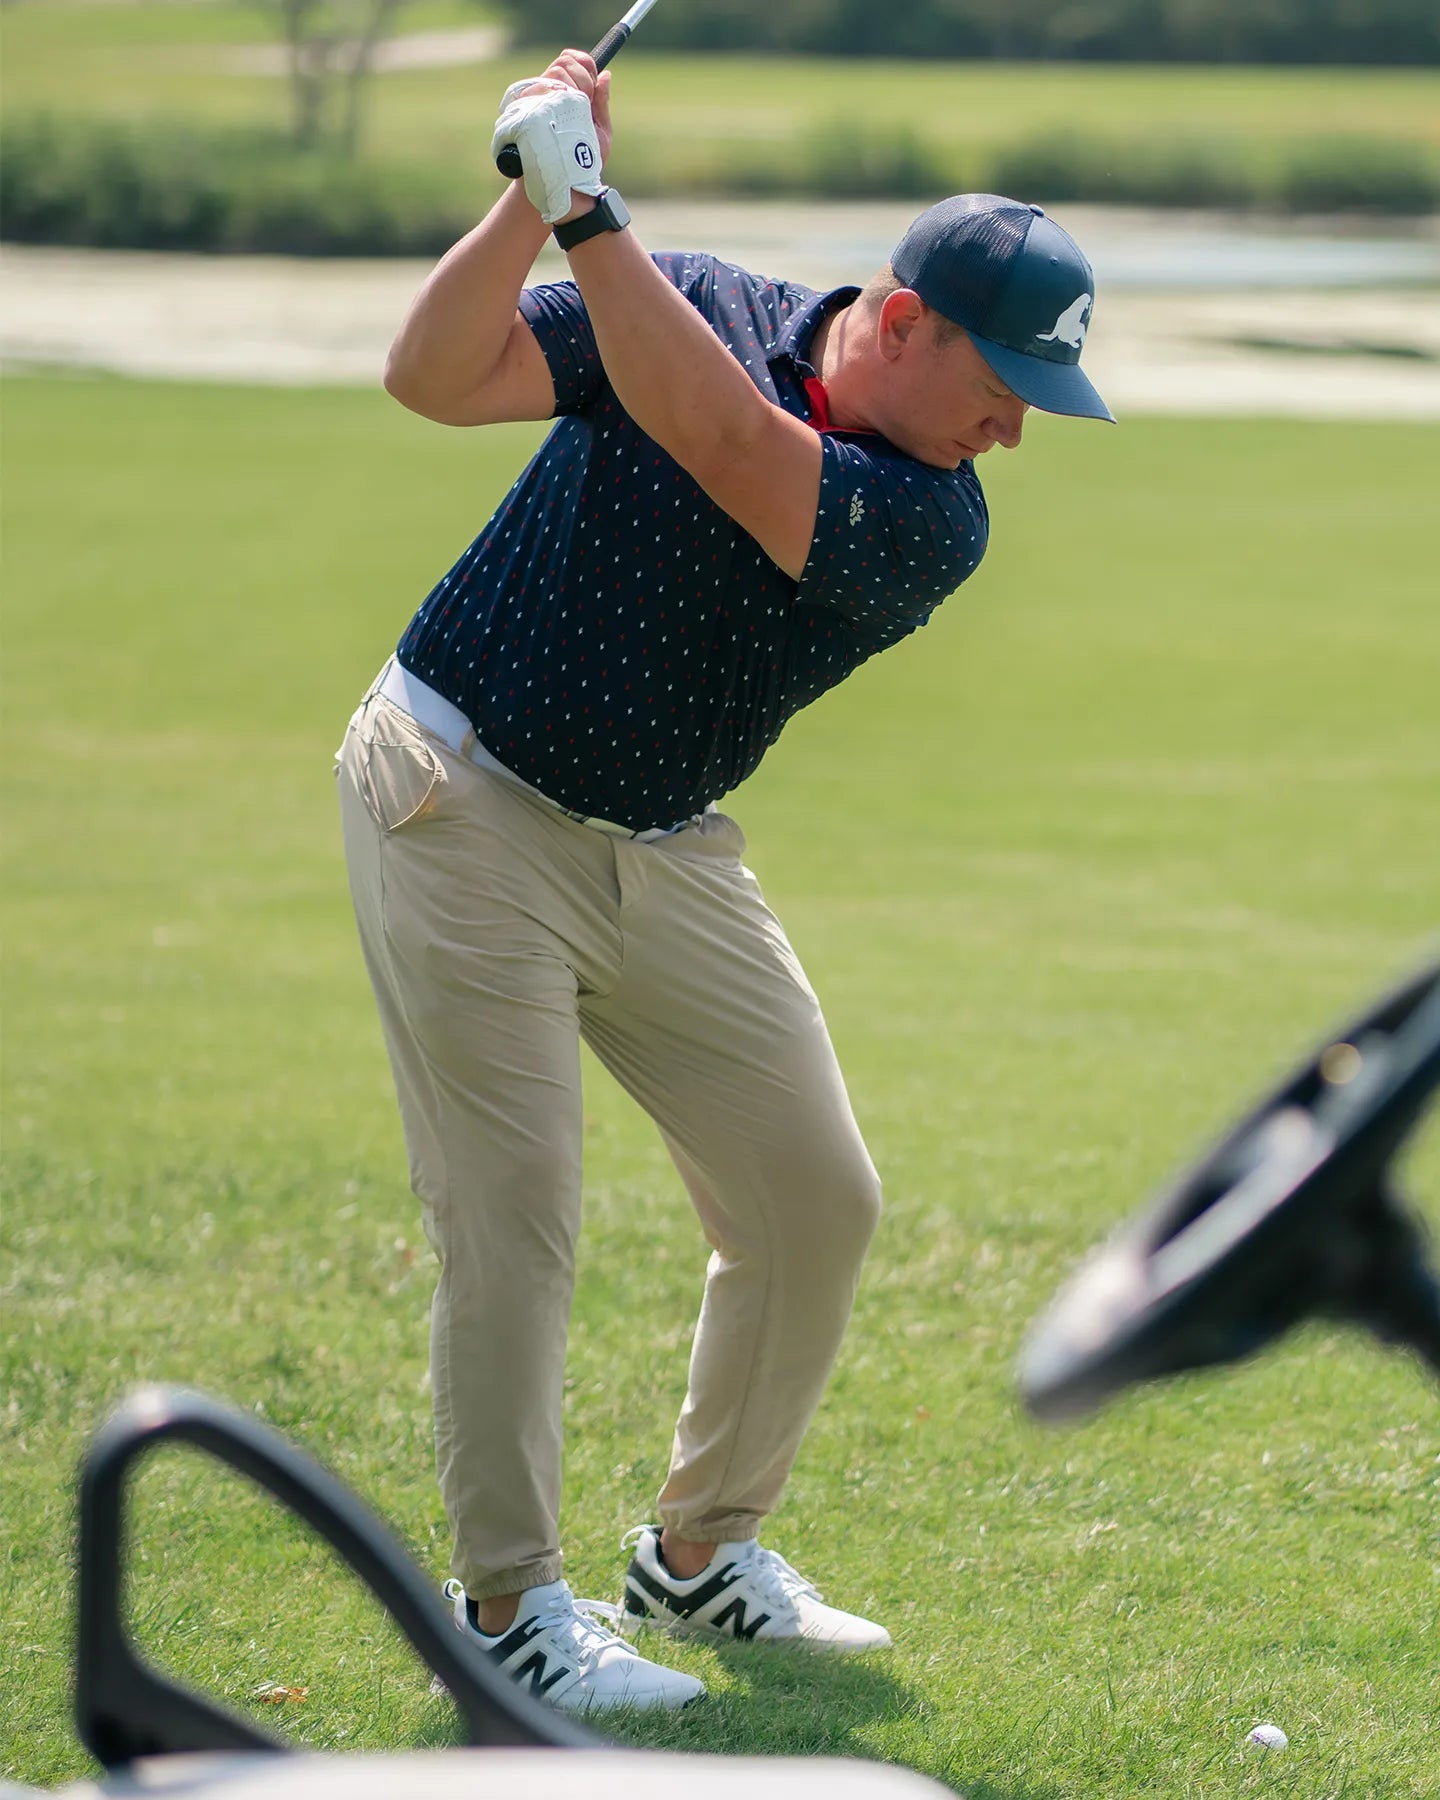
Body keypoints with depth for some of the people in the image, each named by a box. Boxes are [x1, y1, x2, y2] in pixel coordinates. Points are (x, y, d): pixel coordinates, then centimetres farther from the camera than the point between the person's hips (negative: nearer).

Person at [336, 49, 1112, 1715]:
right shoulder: (698, 309, -12)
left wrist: (589, 213, -35)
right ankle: (508, 1599, 2)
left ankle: (701, 1549, 23)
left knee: (815, 1200, 5)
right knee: (513, 1215, -8)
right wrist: (535, 198, -35)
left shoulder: (934, 529, -12)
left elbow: (722, 439, -30)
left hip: (666, 859, 4)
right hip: (462, 805, -4)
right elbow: (436, 374, -20)